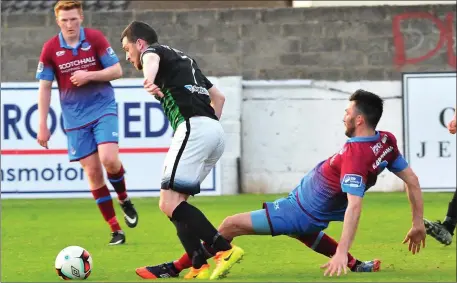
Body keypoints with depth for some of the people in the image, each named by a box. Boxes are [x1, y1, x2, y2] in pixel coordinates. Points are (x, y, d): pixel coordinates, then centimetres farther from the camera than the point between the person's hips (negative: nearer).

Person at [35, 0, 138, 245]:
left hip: (103, 109, -1)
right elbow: (44, 88, 3)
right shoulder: (50, 49, -3)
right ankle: (115, 230, 6)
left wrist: (89, 76, -19)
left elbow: (117, 71, -4)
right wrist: (42, 126, 0)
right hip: (75, 118, 1)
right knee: (92, 172, -1)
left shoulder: (95, 38, -6)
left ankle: (124, 199, 11)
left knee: (109, 159, -21)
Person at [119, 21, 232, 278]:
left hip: (193, 127, -9)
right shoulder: (184, 59, 33)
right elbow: (219, 97, 37)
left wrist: (149, 79, -42)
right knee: (176, 199, 14)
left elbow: (151, 59, -20)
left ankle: (224, 249, -21)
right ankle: (196, 262, 4)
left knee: (170, 203, -13)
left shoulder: (154, 51, 8)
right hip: (216, 131, 9)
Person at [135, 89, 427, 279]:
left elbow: (354, 205, -42)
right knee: (304, 231, 43)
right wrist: (418, 223, 9)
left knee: (231, 225, -5)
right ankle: (357, 265, 31)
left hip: (301, 212, -9)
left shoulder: (355, 155, -34)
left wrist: (341, 252, -47)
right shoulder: (387, 141, -9)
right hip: (315, 215, 9)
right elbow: (412, 180, -1)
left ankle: (176, 268, 4)